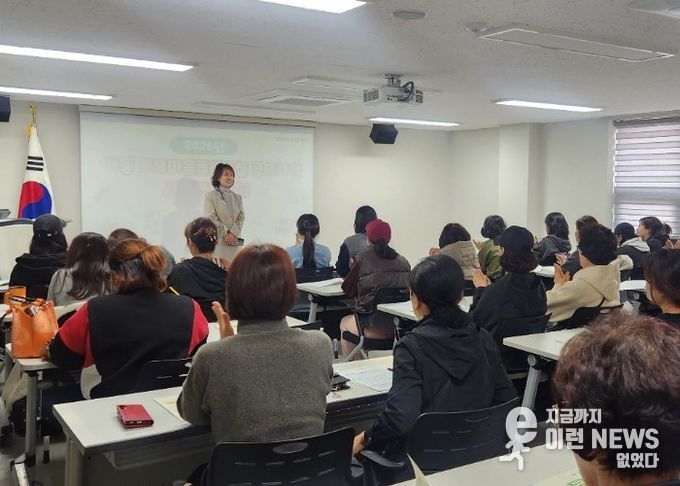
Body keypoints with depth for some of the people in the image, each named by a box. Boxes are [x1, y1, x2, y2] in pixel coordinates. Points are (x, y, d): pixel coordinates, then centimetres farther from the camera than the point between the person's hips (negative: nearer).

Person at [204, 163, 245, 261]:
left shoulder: (237, 197, 16)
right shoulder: (210, 195, 3)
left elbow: (241, 218, 8)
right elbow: (211, 218, -5)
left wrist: (233, 233, -9)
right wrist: (225, 233, -11)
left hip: (233, 242, 4)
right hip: (217, 241, -4)